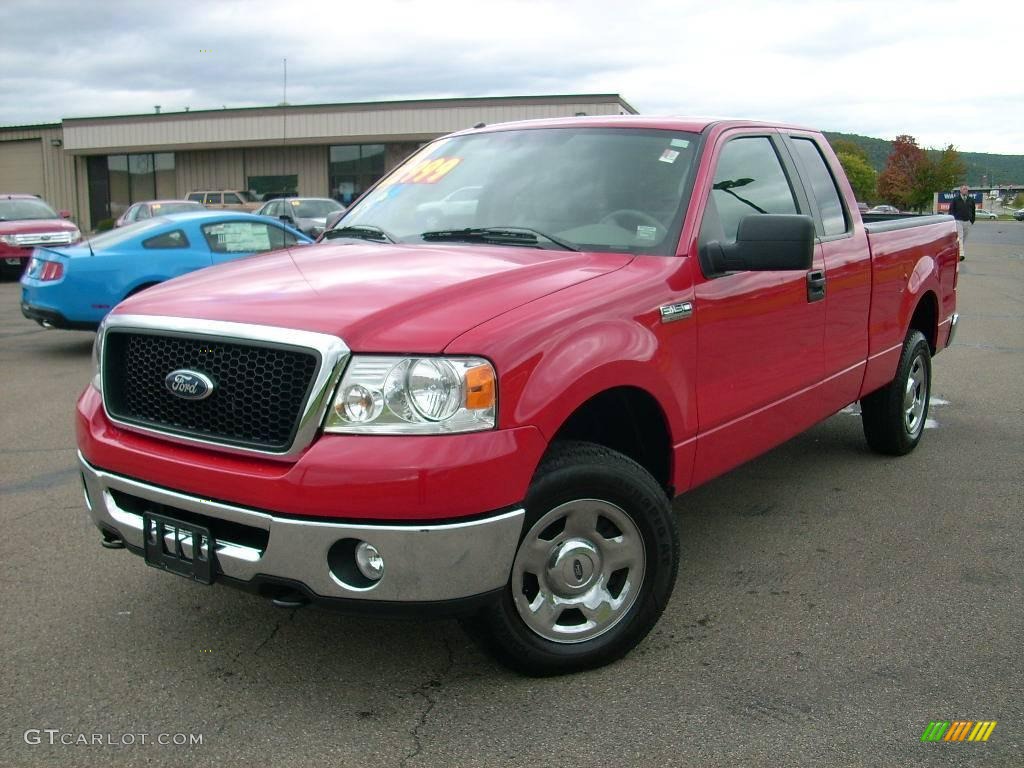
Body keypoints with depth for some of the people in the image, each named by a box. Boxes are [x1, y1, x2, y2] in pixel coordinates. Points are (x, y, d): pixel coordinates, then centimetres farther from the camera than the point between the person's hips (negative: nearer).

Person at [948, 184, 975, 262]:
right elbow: (951, 210, 2)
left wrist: (972, 220, 13)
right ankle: (961, 254, -22)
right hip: (958, 221, -4)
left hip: (967, 222, 4)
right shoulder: (955, 199, -1)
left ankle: (964, 254, 14)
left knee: (965, 239, 9)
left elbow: (973, 211, 18)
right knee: (960, 237, -14)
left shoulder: (971, 200, 10)